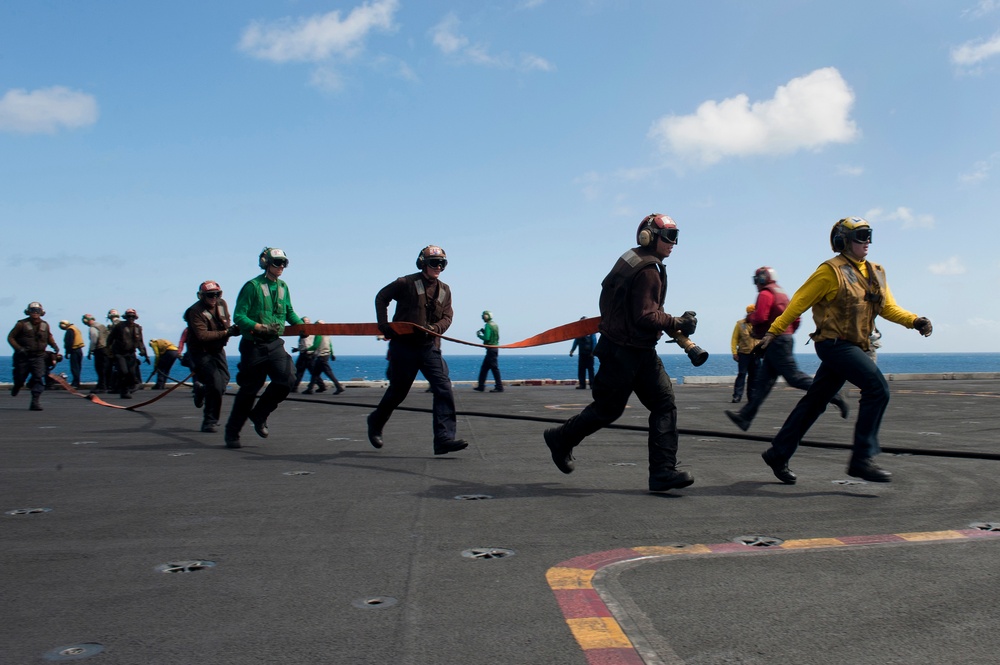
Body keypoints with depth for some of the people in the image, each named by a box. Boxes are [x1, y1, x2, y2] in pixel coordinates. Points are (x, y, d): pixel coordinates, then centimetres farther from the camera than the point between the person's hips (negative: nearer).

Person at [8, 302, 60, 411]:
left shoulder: (45, 325, 9)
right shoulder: (22, 324, -3)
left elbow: (49, 338, 23)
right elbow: (10, 337, -2)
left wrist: (54, 346, 3)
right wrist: (18, 348, -16)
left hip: (39, 357, 2)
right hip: (23, 357, -2)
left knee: (39, 378, -13)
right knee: (19, 378, 10)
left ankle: (35, 402, -14)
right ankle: (16, 387, 47)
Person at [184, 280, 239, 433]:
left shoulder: (222, 304, 2)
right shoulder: (195, 311, -19)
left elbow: (227, 325, 17)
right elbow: (202, 335, -28)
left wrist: (233, 329, -7)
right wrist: (226, 332, -30)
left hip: (217, 350, 7)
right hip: (201, 352, -7)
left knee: (223, 382, 6)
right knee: (216, 385, -16)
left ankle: (201, 389, 39)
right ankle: (209, 422, -3)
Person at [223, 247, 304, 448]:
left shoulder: (283, 287, 11)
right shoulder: (253, 286, -8)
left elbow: (289, 312, 22)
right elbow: (238, 316, -13)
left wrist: (301, 324, 7)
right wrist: (259, 327, -25)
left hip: (274, 344, 5)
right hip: (253, 345, -5)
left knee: (287, 378, -14)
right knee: (249, 389, 2)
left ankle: (259, 415, 9)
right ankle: (232, 432, 20)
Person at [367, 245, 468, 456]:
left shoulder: (444, 290, 12)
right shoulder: (406, 283, -2)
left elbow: (447, 317, 8)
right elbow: (381, 297, 7)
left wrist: (434, 328, -14)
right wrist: (384, 325, -3)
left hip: (430, 347, 4)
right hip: (403, 346, -4)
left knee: (443, 388, -13)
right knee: (398, 391, 7)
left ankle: (444, 438, -16)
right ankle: (376, 422, 36)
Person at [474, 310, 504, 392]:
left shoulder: (488, 325, -13)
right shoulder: (495, 325, 14)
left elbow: (486, 338, -21)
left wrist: (479, 335, -5)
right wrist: (484, 332, 15)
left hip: (491, 348, -10)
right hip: (495, 348, 10)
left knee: (494, 368, -7)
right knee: (484, 368, 15)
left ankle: (499, 387, -7)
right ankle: (481, 386, 19)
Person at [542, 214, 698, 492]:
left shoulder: (634, 262, 11)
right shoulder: (647, 271, -20)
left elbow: (608, 288, 21)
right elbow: (646, 317, -24)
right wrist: (678, 324, -15)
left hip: (641, 351, 10)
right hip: (624, 351, -10)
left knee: (665, 403, 1)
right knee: (608, 408, 3)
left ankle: (663, 471, -1)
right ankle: (561, 439, 27)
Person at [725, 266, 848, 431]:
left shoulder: (765, 294, -8)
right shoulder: (782, 294, 21)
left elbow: (760, 317, -20)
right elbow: (795, 320, 20)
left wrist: (749, 317, -1)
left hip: (775, 342, -10)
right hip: (786, 339, 10)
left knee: (794, 376, -11)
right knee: (763, 381, 6)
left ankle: (834, 397, -13)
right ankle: (745, 417, 6)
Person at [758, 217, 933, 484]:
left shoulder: (875, 273, 13)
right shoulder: (831, 271, -9)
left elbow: (888, 307, 13)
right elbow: (800, 301, -6)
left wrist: (914, 321, -4)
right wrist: (774, 330, -5)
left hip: (852, 347, 8)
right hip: (834, 344, -8)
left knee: (815, 401, 11)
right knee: (877, 387, -19)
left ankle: (778, 453, 20)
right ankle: (862, 458, -16)